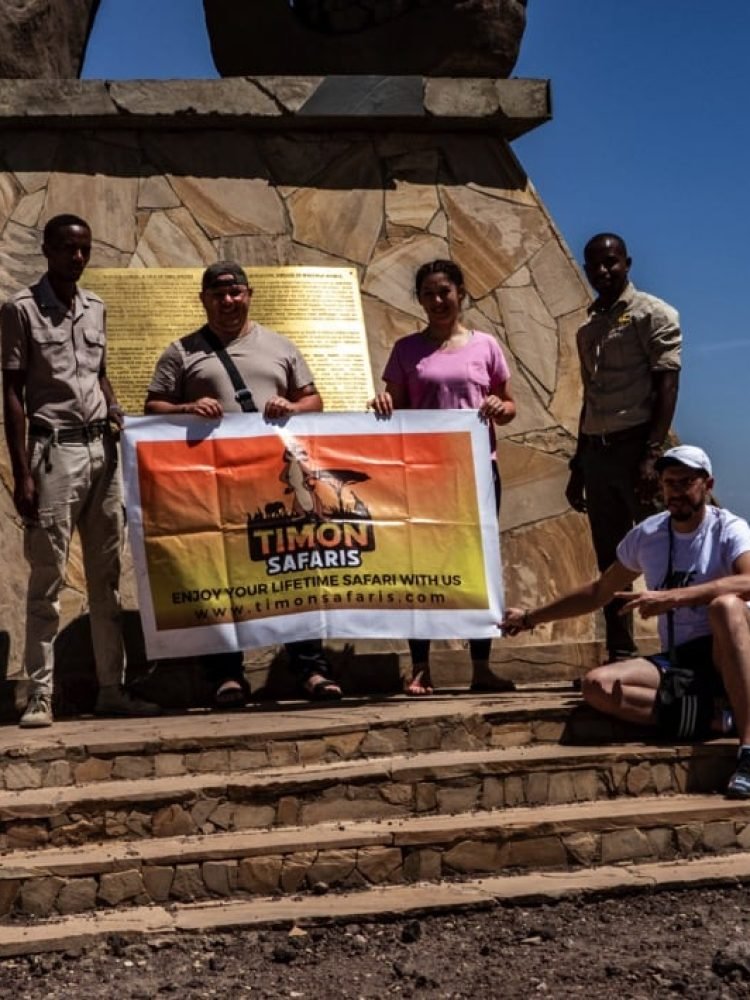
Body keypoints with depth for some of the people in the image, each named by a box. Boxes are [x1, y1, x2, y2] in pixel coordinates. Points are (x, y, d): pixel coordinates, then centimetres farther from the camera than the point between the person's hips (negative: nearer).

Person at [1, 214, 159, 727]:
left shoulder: (96, 307, 14)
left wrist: (122, 421, 3)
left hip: (102, 450, 6)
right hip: (54, 451, -5)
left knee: (107, 577, 7)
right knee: (48, 578, -6)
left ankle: (112, 688, 13)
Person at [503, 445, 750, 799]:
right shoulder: (646, 535, 7)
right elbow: (599, 592, 19)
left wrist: (672, 597, -37)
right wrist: (531, 617, 20)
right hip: (676, 663, 5)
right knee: (596, 685, -21)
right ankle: (715, 717, -25)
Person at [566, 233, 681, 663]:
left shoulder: (654, 315, -1)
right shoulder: (588, 330, 19)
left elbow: (667, 386, -10)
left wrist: (653, 454, -20)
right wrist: (578, 467, 19)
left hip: (635, 445, -7)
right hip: (597, 451, 7)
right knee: (611, 562, 6)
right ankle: (621, 656, 10)